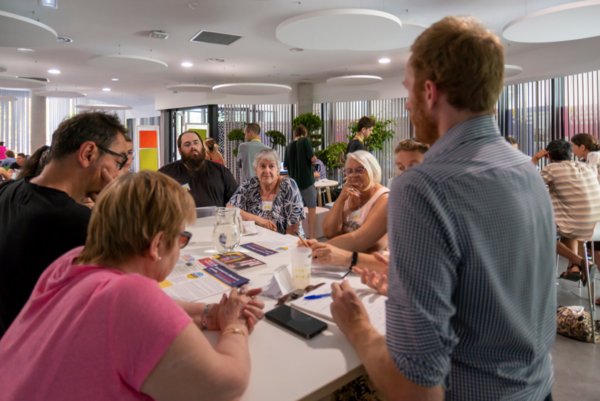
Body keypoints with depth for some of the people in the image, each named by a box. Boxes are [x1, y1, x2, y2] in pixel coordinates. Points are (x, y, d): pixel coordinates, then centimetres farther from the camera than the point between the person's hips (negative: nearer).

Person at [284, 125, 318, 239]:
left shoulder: (289, 146, 8)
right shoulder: (305, 140, -6)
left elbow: (285, 167, 11)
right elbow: (313, 158, -15)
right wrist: (314, 158, 6)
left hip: (294, 181, 5)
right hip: (306, 180, -5)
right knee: (312, 208, 2)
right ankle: (311, 237, -2)